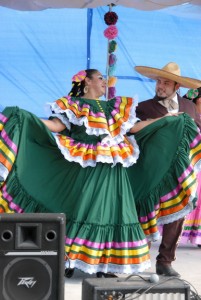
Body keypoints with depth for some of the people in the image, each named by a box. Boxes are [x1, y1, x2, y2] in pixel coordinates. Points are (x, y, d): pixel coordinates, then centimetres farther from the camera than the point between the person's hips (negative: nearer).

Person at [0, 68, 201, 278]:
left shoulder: (114, 107, 19)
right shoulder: (73, 105, 3)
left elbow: (133, 127, 17)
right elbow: (56, 126, -10)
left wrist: (165, 119, 17)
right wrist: (25, 119, -24)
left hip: (113, 169, 5)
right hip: (86, 169, -5)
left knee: (109, 212, 2)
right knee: (80, 209, -7)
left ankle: (104, 264, 7)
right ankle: (67, 262, -1)